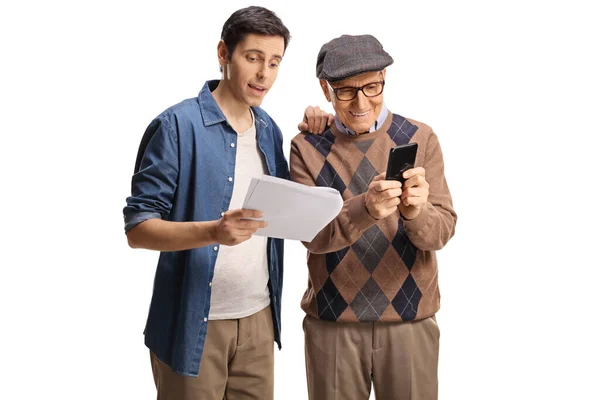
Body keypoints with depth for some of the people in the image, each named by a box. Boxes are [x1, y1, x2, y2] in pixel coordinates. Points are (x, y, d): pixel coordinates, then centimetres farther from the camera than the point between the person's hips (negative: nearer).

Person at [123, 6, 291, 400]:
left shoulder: (270, 130, 8)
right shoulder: (177, 125, -12)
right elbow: (138, 227, -14)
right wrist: (213, 231, -31)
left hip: (259, 317, 6)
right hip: (194, 322, -5)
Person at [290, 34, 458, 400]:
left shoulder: (420, 139, -2)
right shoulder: (307, 148, -3)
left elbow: (442, 231, -7)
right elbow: (311, 234, -13)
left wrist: (416, 212, -30)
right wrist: (365, 209, -31)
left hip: (410, 320, 0)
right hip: (332, 323, 0)